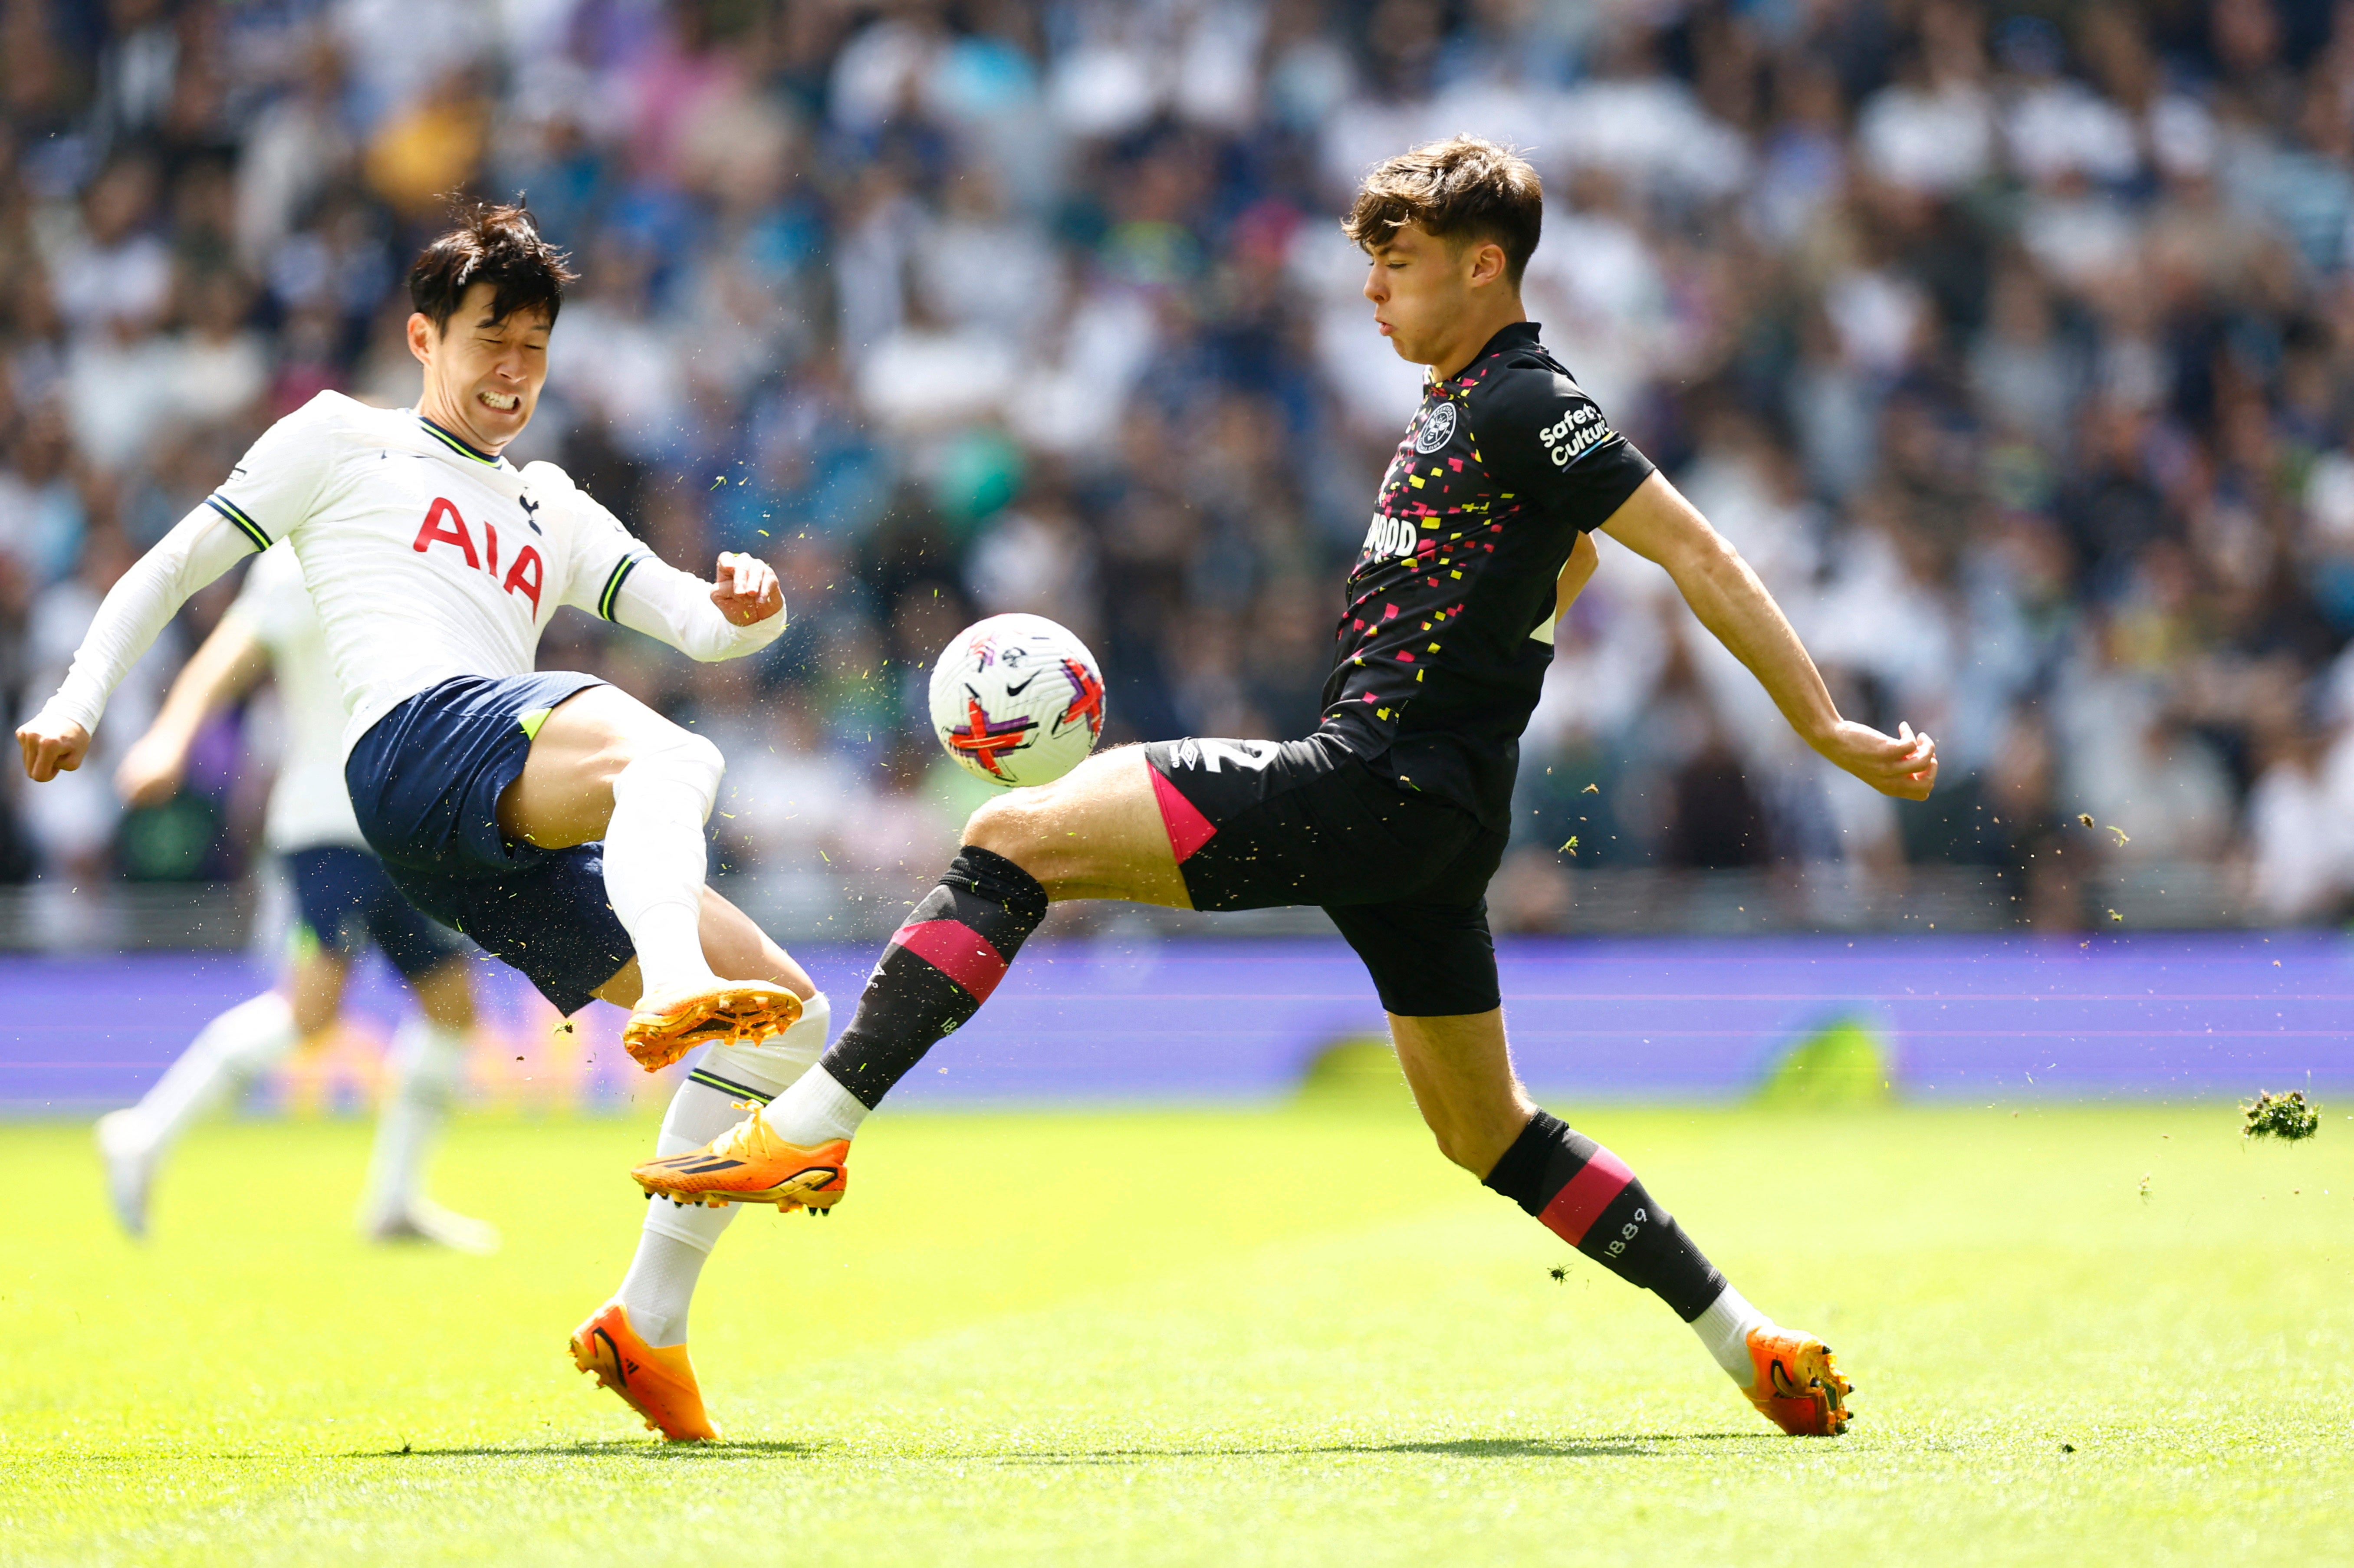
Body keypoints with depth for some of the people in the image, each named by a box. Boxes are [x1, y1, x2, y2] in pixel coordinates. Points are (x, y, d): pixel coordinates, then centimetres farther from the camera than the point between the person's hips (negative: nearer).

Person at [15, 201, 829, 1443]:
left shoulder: (552, 513, 36)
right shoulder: (342, 442, 23)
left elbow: (700, 624, 26)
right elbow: (170, 570, 21)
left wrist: (749, 606, 1)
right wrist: (81, 697, 4)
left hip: (515, 847, 7)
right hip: (418, 730, -7)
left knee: (790, 1015, 0)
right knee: (671, 758, -38)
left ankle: (648, 1322, -2)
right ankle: (676, 994, -70)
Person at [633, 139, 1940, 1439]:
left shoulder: (1523, 405, -11)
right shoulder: (1458, 405, 18)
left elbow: (1697, 553, -13)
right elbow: (1569, 552, 36)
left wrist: (1828, 731, -14)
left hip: (1380, 784, -11)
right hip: (1414, 809, 11)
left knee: (1019, 834, -14)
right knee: (1487, 1135, 19)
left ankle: (808, 1128, -21)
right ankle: (1752, 1345, 21)